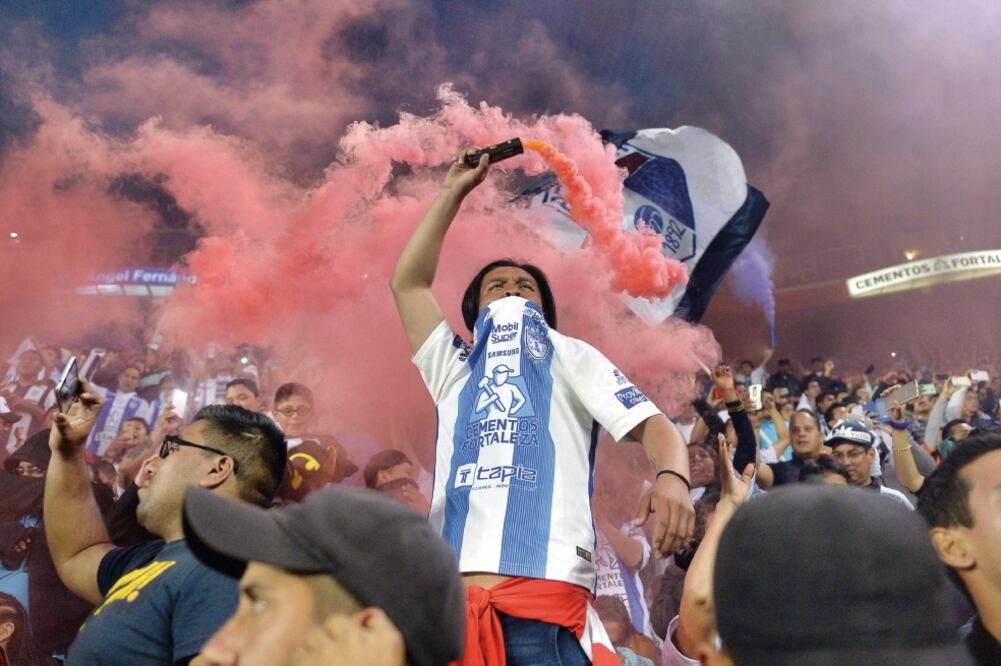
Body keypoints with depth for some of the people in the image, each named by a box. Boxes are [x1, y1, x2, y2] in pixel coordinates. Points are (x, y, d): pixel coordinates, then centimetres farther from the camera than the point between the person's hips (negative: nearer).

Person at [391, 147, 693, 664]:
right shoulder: (454, 370, 27)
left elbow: (652, 424, 7)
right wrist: (453, 192, 27)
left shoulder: (571, 356, 20)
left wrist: (672, 478, -16)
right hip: (450, 597, 3)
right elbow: (407, 283, 23)